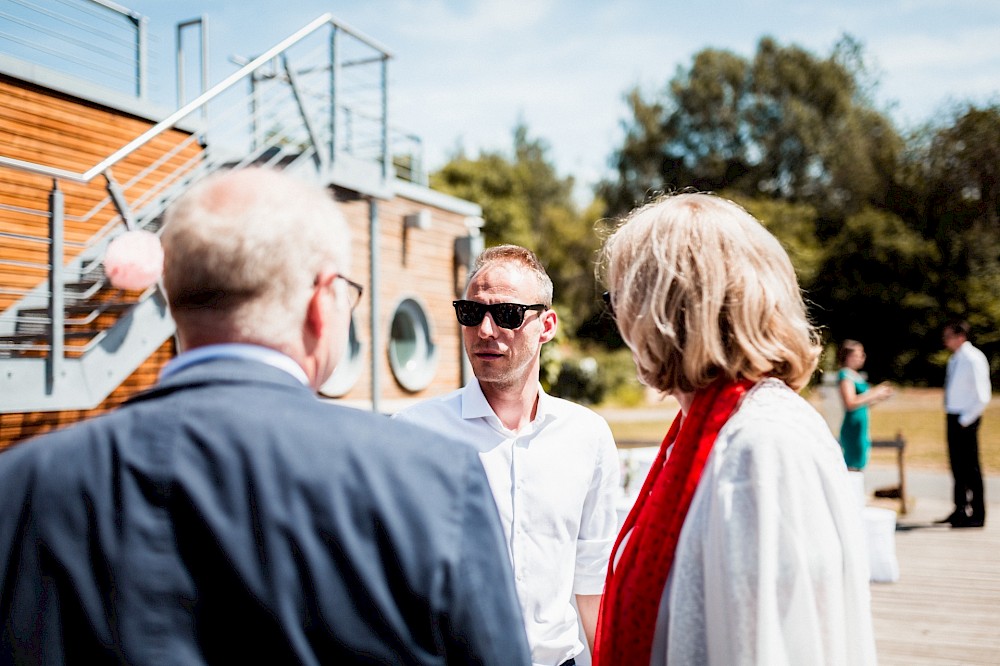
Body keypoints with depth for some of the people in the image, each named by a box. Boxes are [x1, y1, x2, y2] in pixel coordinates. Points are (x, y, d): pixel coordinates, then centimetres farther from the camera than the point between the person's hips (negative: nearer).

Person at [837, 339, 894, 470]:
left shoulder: (856, 375, 15)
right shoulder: (845, 375, -13)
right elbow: (851, 403, -24)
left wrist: (880, 397, 7)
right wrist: (874, 393, -16)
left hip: (861, 428, 10)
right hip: (853, 428, -10)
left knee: (857, 467, 13)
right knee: (852, 467, -8)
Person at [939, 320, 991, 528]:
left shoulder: (973, 359, -15)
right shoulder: (955, 359, 10)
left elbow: (983, 396, -18)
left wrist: (966, 420, -16)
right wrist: (952, 418, 12)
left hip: (965, 420, -8)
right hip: (952, 417, 8)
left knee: (970, 466, -1)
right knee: (957, 464, 15)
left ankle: (977, 515, 8)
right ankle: (960, 510, 26)